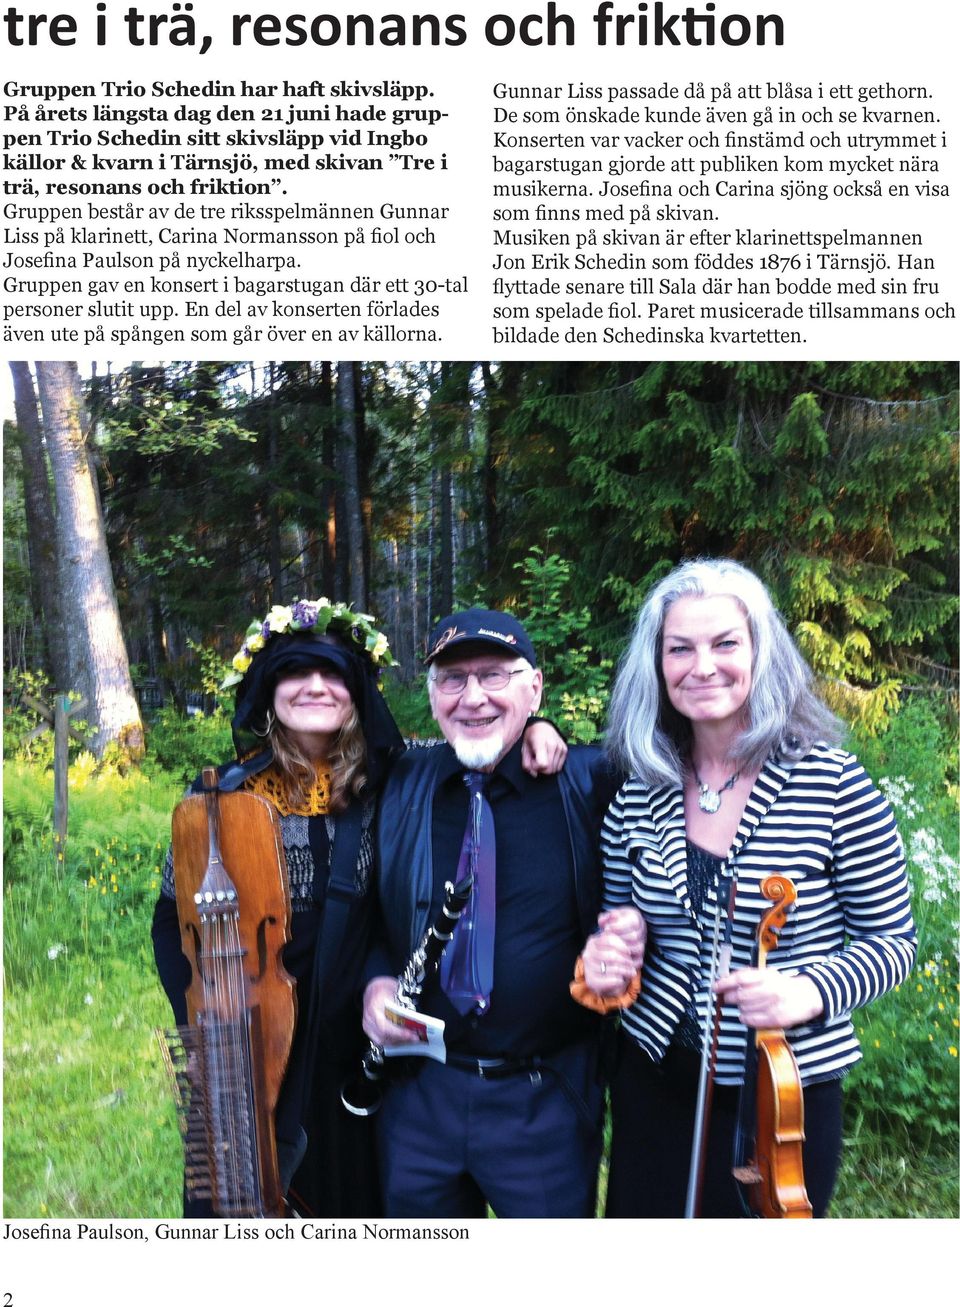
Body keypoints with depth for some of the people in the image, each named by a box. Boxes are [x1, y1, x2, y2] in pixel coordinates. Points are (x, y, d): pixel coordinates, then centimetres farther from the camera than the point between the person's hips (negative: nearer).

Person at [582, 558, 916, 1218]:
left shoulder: (833, 783, -14)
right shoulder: (639, 798, -5)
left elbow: (893, 939, -6)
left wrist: (812, 990, -23)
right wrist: (606, 958, -12)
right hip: (655, 1085, 3)